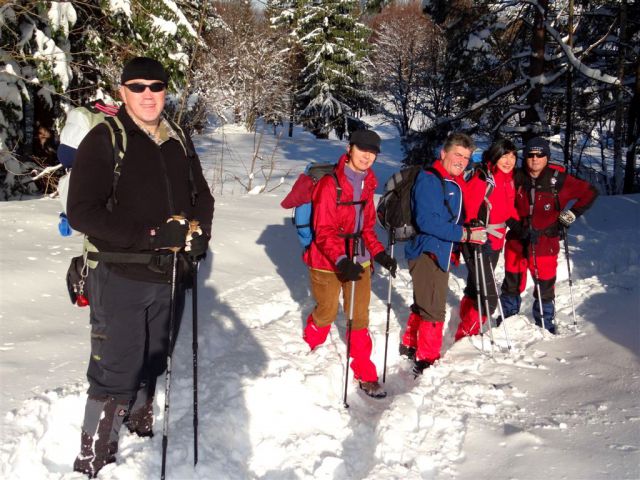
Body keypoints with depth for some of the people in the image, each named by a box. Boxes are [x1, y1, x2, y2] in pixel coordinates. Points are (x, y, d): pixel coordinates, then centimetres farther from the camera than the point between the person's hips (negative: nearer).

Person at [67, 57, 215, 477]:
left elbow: (202, 196, 18)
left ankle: (141, 421, 40)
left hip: (170, 275, 6)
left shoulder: (179, 141, 10)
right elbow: (82, 211, -14)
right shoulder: (104, 140, -8)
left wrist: (198, 233, -4)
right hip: (121, 278, -5)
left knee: (153, 363, 19)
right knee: (115, 373, -2)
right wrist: (148, 236, -22)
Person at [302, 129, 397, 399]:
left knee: (360, 318, 6)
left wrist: (379, 254, 1)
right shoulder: (330, 184, -16)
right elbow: (323, 231, -19)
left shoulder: (366, 184, 5)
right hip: (328, 262, -5)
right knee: (327, 313, 10)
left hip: (359, 260, 5)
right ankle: (308, 351, 41)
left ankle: (365, 374, 17)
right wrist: (342, 261, -30)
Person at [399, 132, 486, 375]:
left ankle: (410, 346, 37)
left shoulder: (455, 183, 13)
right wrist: (465, 234, -26)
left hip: (440, 253, 10)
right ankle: (426, 362, 4)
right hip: (426, 252, -10)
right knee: (434, 310, -6)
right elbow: (427, 221, -26)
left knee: (424, 306, 21)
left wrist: (469, 229, 8)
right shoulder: (429, 180, -16)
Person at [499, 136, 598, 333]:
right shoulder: (518, 179, -2)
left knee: (545, 286, 5)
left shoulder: (559, 180, -9)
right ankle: (507, 319, 31)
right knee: (512, 283, 13)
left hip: (545, 244, -2)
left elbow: (590, 193, 1)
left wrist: (572, 214, -4)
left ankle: (545, 325, 24)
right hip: (517, 241, 2)